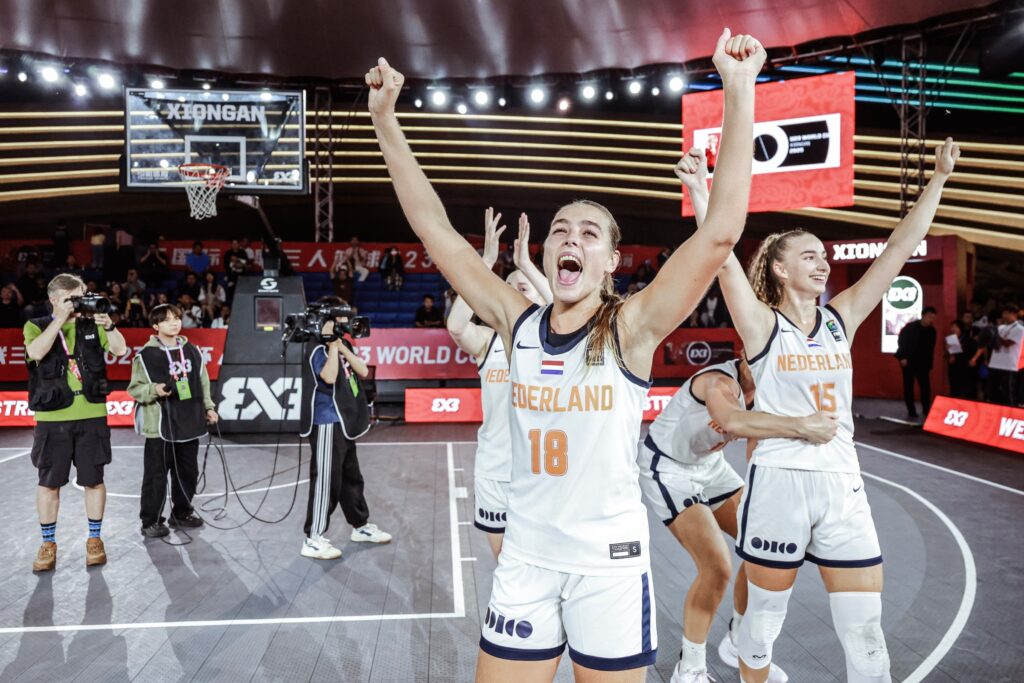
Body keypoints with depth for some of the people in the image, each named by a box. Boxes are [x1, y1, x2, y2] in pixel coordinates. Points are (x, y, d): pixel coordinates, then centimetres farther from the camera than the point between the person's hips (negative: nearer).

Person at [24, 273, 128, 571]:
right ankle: (48, 544, 20)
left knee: (93, 480, 6)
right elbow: (36, 352, -18)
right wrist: (60, 318, -19)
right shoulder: (36, 326, 3)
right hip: (52, 419, -1)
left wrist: (107, 324, -19)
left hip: (92, 416, 1)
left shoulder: (92, 326, 7)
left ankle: (94, 539, 20)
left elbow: (120, 350, -4)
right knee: (48, 482, 7)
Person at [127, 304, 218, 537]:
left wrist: (208, 407, 10)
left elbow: (203, 383, 16)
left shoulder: (192, 351, 8)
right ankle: (151, 520, 14)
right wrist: (154, 390, -23)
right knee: (156, 474, 1)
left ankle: (182, 513, 30)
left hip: (189, 423, 5)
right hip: (160, 426, -5)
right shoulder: (146, 355, -8)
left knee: (188, 472, 14)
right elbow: (135, 389, -5)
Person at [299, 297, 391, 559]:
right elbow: (329, 376, -29)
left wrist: (341, 346, -8)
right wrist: (332, 342, -24)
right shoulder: (319, 350, -14)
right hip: (327, 425, -9)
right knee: (326, 481, -5)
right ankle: (313, 539, 4)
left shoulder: (344, 345, 11)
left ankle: (361, 526, 32)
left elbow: (363, 371, 1)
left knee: (351, 477, 19)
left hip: (344, 424, 9)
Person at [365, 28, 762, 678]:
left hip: (610, 561, -3)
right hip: (525, 558, 3)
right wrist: (386, 120, -5)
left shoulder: (631, 328, -11)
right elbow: (437, 230, -2)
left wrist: (740, 94, -25)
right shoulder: (519, 324, -2)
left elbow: (721, 232, -23)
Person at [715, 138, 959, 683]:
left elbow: (900, 249, 6)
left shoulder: (840, 318, 7)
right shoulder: (761, 325, -4)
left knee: (866, 634, 6)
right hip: (777, 483, -4)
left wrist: (938, 179, 5)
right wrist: (711, 186, -22)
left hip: (842, 485, 4)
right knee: (764, 617, 12)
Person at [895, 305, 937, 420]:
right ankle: (911, 412, 6)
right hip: (908, 361, -3)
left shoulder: (931, 330, 1)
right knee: (908, 387, -1)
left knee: (926, 386, -3)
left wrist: (929, 365, 6)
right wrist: (902, 358, -15)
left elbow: (930, 349, 7)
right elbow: (901, 341, -8)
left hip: (922, 363, 3)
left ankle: (927, 411, 9)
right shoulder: (910, 327, -11)